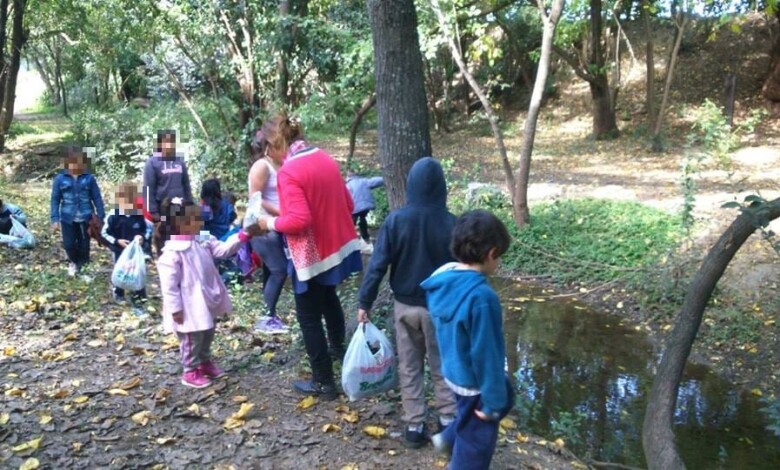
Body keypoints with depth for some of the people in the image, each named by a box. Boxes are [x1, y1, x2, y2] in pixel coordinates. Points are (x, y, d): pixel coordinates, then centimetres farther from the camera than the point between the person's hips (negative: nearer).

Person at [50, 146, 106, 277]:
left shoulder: (89, 178, -5)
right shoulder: (60, 179, -4)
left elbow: (97, 198, 0)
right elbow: (55, 199, 1)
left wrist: (101, 217, -1)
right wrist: (55, 219, -5)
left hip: (85, 218, 0)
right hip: (68, 219, 0)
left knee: (84, 245, 8)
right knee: (69, 244, 3)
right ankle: (74, 262, 35)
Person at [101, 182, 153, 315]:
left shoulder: (140, 214, -10)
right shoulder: (113, 215, -15)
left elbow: (150, 228, 3)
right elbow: (104, 233, -5)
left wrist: (143, 237, -15)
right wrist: (117, 241, -18)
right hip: (120, 251, -1)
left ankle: (138, 304, 8)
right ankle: (118, 293, 45)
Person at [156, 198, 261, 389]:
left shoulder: (203, 241, 1)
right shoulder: (172, 252, -22)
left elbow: (223, 249, -1)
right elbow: (169, 284, -21)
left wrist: (244, 235, -11)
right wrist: (175, 308, -20)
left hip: (207, 302, 8)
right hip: (190, 308, -8)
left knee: (207, 335, 24)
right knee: (192, 340, 8)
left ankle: (205, 362, 44)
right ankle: (190, 372, 26)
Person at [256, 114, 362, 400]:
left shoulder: (288, 172, -20)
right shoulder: (325, 159, 4)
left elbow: (298, 220, -27)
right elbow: (347, 204, 9)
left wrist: (270, 223, -10)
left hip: (313, 254, -8)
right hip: (339, 243, 8)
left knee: (309, 316, 7)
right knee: (328, 297, 32)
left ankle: (323, 382, 16)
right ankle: (338, 347, 53)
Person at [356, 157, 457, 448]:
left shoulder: (395, 220, -12)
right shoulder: (450, 223, -12)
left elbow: (378, 265, -11)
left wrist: (365, 302, -2)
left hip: (405, 306, 0)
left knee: (409, 367, 14)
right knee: (442, 366, 17)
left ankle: (414, 426, 19)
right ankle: (448, 421, 24)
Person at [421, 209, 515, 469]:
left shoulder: (442, 279, -6)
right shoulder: (481, 296, -33)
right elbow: (486, 353, -26)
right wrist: (493, 401, -15)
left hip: (454, 371, 8)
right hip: (475, 381, -8)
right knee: (476, 441, 15)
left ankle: (448, 438, 47)